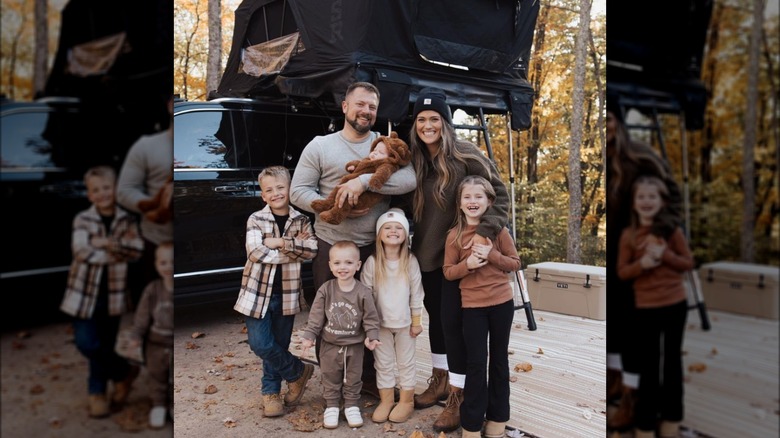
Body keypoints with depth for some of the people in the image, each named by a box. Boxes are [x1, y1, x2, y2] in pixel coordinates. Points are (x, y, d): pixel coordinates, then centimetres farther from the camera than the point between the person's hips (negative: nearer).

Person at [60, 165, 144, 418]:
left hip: (113, 292, 1)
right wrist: (119, 253, -16)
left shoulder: (127, 221, 0)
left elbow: (136, 251, -14)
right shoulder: (82, 220, -5)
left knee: (105, 345, 11)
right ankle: (124, 372, 18)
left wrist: (108, 243, -25)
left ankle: (97, 393, 30)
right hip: (85, 291, -1)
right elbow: (81, 252, -19)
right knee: (86, 343, -6)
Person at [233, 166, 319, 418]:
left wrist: (281, 242, -21)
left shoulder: (301, 220, 2)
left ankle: (271, 392, 28)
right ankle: (298, 372, 17)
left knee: (278, 346, 10)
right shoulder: (256, 220, -3)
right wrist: (293, 252, -15)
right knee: (260, 344, -5)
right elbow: (255, 253, -17)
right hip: (259, 291, -1)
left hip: (286, 293, 1)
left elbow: (312, 249, -14)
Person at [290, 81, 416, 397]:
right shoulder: (320, 146, 3)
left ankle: (370, 378, 27)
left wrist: (364, 180, -24)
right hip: (330, 244, -1)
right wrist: (333, 208, -15)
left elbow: (409, 179, -13)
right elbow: (298, 192, 0)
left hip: (375, 247, 1)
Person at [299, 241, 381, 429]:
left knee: (353, 379, 15)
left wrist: (372, 337, -16)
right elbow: (316, 316, -6)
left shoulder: (363, 292, -14)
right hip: (330, 345, 1)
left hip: (354, 345, 0)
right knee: (330, 378, 14)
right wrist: (308, 336, -10)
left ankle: (351, 405, 33)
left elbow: (371, 318, -7)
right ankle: (331, 406, 31)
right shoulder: (325, 289, -11)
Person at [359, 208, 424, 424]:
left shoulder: (411, 261, -7)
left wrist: (416, 321, -1)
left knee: (406, 363, 12)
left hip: (405, 322, 0)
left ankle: (406, 401, 25)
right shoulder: (372, 262, -8)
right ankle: (386, 400, 25)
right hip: (380, 323, 1)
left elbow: (416, 294, -2)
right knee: (383, 363, 11)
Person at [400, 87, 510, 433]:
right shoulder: (416, 160, 4)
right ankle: (440, 380, 33)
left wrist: (485, 230, -22)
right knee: (435, 317, 16)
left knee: (453, 321, -4)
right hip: (427, 253, 6)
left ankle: (457, 397, 9)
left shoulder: (465, 154, -13)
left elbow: (499, 193, -11)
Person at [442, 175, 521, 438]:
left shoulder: (499, 230, -3)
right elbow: (448, 272, -1)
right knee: (476, 362, 3)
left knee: (499, 359, 12)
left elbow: (515, 263, 0)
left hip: (501, 302, 1)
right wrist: (467, 264, -19)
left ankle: (498, 416, 26)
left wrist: (492, 255, -16)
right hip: (472, 305, -1)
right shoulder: (454, 235, -4)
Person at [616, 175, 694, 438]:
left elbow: (688, 263, -1)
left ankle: (671, 416, 29)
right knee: (648, 364, 5)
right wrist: (642, 263, -20)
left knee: (672, 360, 13)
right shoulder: (628, 234, -3)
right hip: (645, 307, -1)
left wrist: (665, 254, -17)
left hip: (675, 305, 1)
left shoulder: (672, 229, -2)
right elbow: (622, 272, -2)